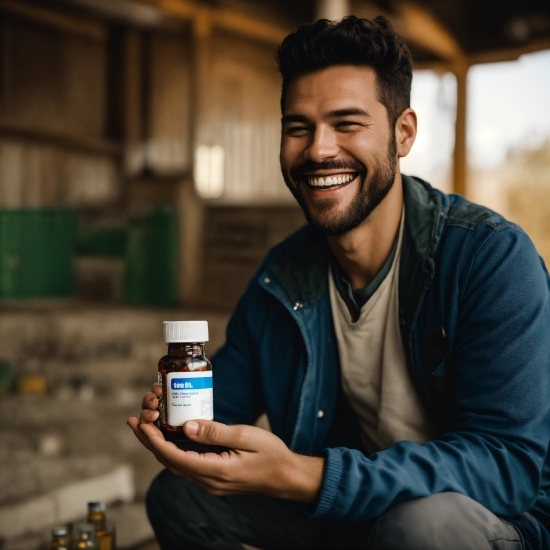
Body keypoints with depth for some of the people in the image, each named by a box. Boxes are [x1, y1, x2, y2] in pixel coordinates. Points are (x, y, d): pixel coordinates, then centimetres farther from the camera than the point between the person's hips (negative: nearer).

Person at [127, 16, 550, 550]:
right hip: (350, 505, 5)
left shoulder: (491, 256, -23)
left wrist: (300, 478, -40)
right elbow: (221, 402, 4)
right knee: (177, 495, -2)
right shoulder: (280, 276, -4)